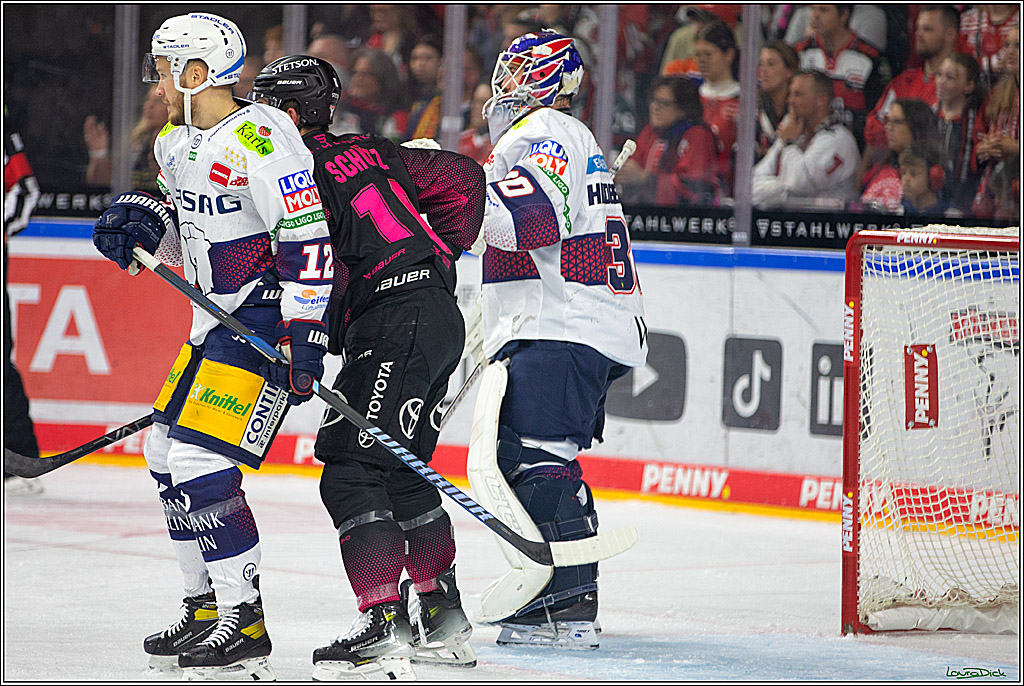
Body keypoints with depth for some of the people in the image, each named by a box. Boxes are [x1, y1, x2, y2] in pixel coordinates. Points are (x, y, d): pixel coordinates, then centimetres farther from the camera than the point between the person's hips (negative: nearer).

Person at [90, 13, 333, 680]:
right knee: (168, 454, 13)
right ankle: (207, 607, 23)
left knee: (201, 463, -16)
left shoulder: (258, 138, -20)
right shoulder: (177, 144, 11)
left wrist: (305, 338, -26)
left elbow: (307, 238, -23)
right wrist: (142, 220, 3)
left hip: (267, 318, -10)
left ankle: (244, 627, -10)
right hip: (218, 318, 10)